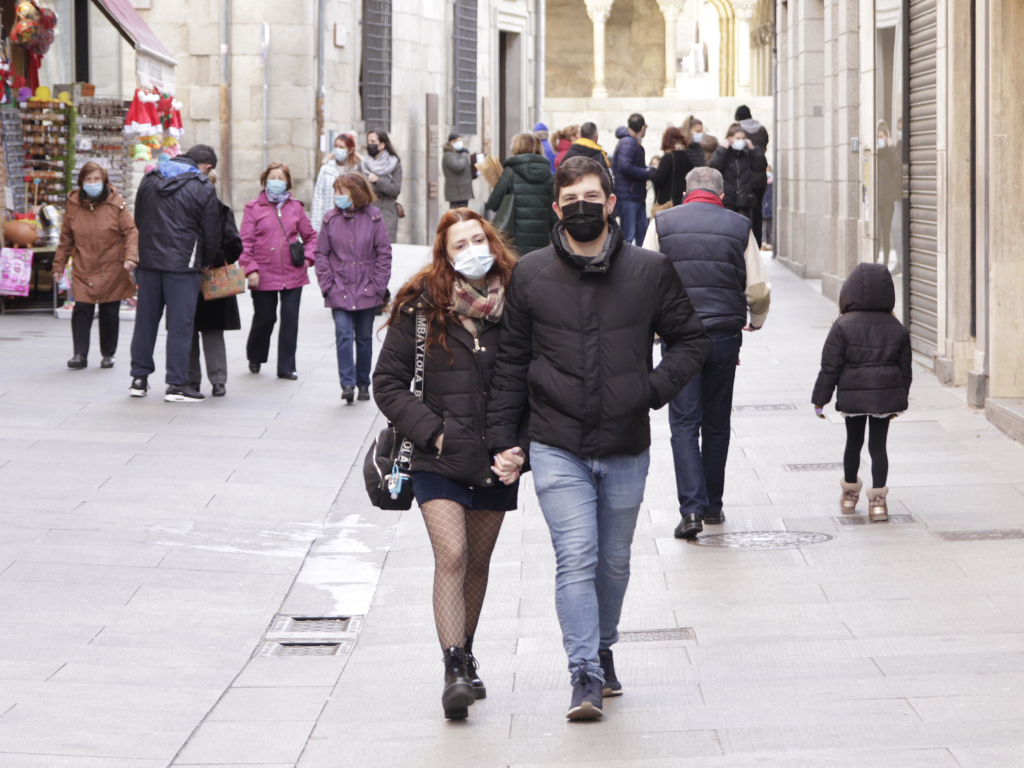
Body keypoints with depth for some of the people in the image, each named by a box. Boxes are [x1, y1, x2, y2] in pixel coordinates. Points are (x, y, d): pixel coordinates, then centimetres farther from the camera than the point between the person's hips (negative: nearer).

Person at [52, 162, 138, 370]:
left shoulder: (116, 203, -4)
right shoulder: (73, 204, 1)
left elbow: (130, 231, -3)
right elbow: (66, 238, 9)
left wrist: (130, 257, -17)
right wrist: (59, 265, 10)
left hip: (111, 270, -1)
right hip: (83, 270, 1)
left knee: (110, 313, 6)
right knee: (82, 310, -7)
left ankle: (108, 354, 20)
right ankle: (80, 354, 0)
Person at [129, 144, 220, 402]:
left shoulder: (149, 179, 9)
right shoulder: (203, 189, -7)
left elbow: (138, 220, 16)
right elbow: (211, 235, -3)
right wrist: (205, 262, 14)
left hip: (148, 261, 5)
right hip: (182, 265, -5)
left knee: (146, 320, 12)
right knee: (180, 323, -1)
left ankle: (139, 378, 17)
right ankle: (176, 384, -1)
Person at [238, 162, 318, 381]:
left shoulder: (295, 207, 9)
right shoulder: (254, 208, 1)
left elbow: (310, 235, 18)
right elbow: (245, 242, -3)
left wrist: (307, 257, 3)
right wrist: (250, 269, -10)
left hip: (293, 274, 2)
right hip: (264, 276, -2)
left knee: (290, 319, 0)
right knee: (264, 318, 5)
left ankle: (286, 367, 8)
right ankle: (255, 357, 32)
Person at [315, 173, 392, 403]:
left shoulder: (373, 217, -2)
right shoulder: (331, 219, 2)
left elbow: (384, 253, 0)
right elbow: (321, 254, 5)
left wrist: (378, 285, -5)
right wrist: (327, 284, -4)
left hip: (366, 291, 0)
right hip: (340, 290, 0)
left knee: (364, 338, 9)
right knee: (343, 334, -15)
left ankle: (363, 383, 20)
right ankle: (347, 383, -19)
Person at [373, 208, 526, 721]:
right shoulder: (421, 306, -5)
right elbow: (387, 383, -1)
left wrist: (521, 446, -6)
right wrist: (431, 430, -10)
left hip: (495, 460, 2)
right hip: (439, 460, -2)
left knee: (477, 563, 14)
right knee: (451, 557, -15)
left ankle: (465, 658, 31)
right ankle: (454, 671, -15)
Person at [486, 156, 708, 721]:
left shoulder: (650, 272, 1)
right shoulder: (530, 275, 1)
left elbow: (691, 340, 10)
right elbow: (511, 363, 7)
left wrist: (652, 389, -5)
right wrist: (502, 439, 3)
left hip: (626, 448, 2)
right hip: (557, 447, -2)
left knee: (614, 562, 15)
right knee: (576, 559, -13)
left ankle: (603, 649, 36)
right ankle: (586, 677, -12)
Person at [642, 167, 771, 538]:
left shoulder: (663, 223, 3)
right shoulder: (739, 226, 4)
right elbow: (759, 289, 2)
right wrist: (756, 321, 23)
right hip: (725, 335, 1)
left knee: (684, 423, -1)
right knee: (717, 424, 13)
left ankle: (692, 508, -14)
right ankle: (712, 505, 22)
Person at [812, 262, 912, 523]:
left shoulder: (843, 326, -10)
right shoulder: (897, 328, 1)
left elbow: (830, 367, -9)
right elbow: (905, 369, 8)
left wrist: (820, 399, -2)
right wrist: (900, 400, 19)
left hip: (852, 397, -1)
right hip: (886, 395, 2)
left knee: (853, 443, 14)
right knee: (878, 445, 4)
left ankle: (850, 493, 29)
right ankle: (878, 498, -1)